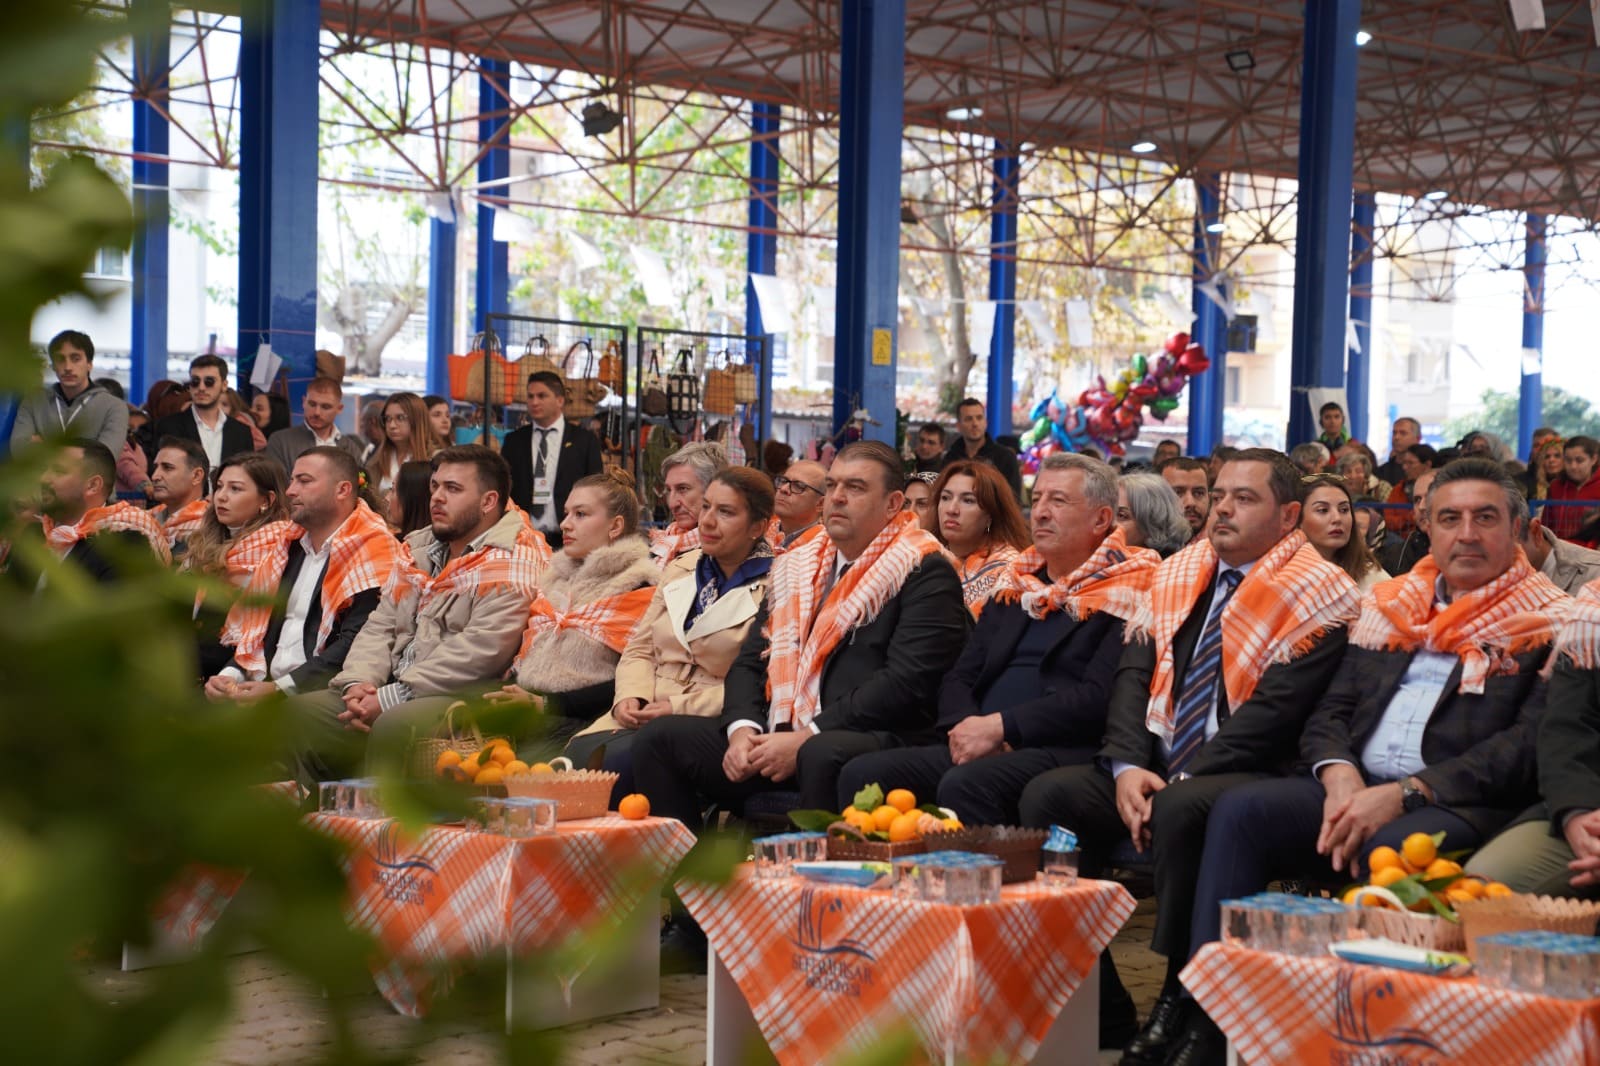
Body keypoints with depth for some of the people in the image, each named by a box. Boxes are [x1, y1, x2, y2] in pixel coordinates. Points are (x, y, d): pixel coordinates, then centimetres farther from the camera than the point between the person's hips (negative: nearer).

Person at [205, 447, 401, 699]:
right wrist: (229, 675, 1)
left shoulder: (370, 549, -5)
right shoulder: (290, 545, 21)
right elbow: (254, 625, 21)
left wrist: (280, 688, -20)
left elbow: (356, 645, -15)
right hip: (265, 685, 7)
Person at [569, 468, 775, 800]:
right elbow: (639, 649, 21)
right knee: (577, 755, -25)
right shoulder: (681, 569, 19)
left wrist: (680, 708, -15)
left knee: (615, 761, -31)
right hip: (643, 716, 6)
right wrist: (630, 697, -1)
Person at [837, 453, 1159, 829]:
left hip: (1059, 752, -6)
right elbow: (960, 677, 19)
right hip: (978, 748, 7)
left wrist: (998, 727, -16)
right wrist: (965, 727, -4)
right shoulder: (1014, 585, 22)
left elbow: (1098, 699, -12)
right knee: (862, 774, -16)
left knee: (966, 785, -36)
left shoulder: (1122, 593, 1)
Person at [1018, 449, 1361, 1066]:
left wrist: (1176, 782, -19)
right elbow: (1133, 674, 7)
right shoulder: (1178, 575, 14)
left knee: (1180, 809, -37)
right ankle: (1097, 1000, -9)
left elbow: (1273, 710, -14)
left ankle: (1181, 1004, -20)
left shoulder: (1318, 593, -6)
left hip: (1249, 777, -6)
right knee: (1047, 795, -15)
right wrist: (1128, 767, -10)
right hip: (1155, 765, 7)